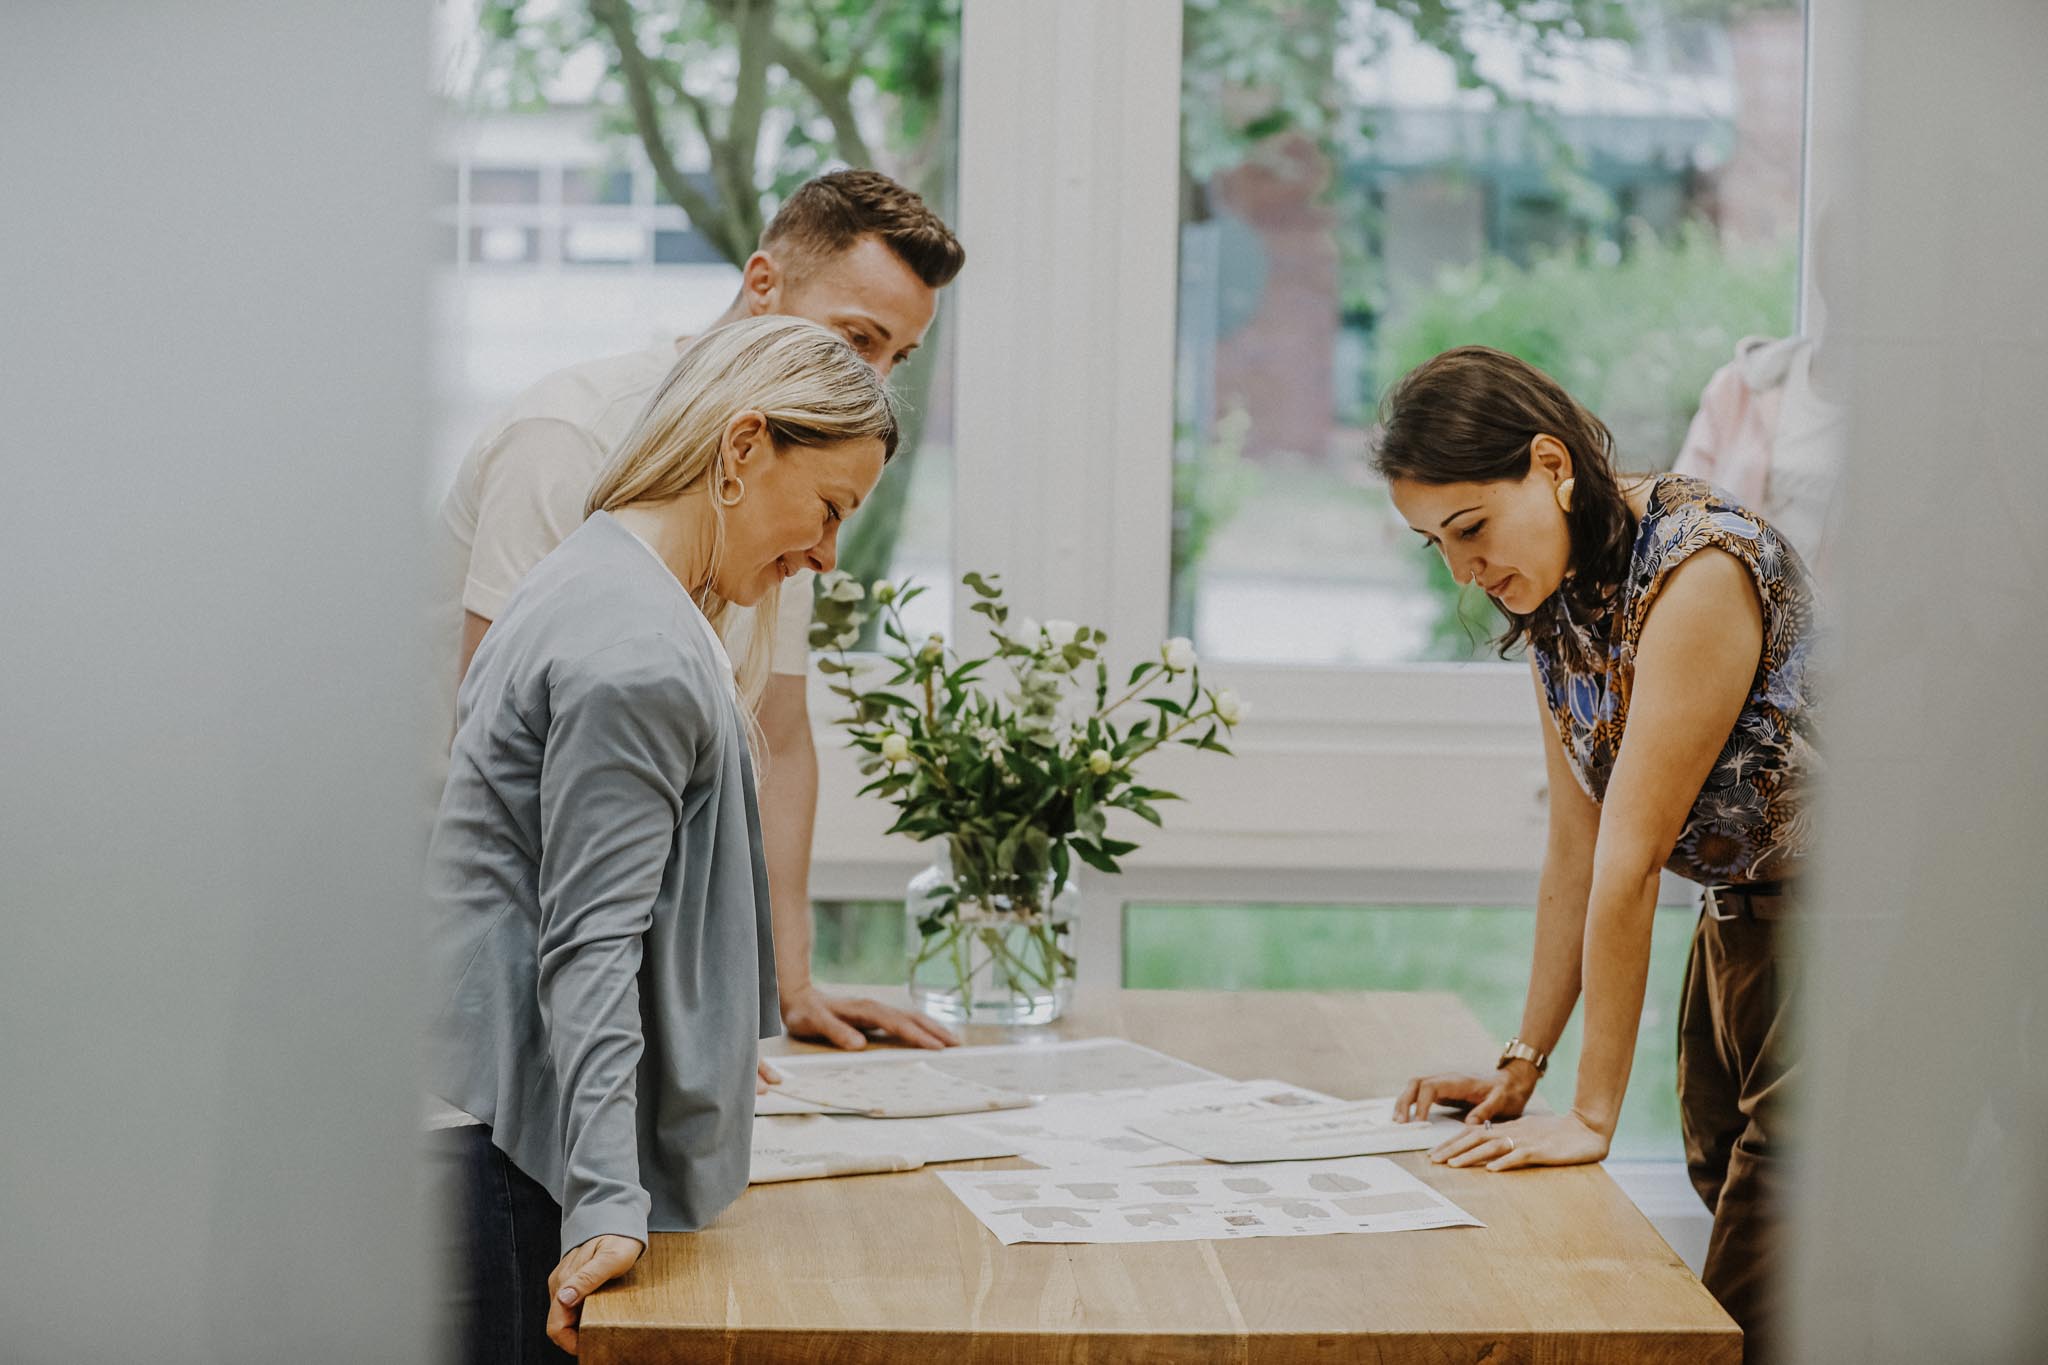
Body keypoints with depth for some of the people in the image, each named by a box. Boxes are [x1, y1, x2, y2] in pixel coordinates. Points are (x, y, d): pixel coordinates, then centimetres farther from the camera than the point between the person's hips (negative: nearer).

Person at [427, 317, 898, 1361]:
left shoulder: (587, 584, 18)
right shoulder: (640, 656, -16)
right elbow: (591, 945, -21)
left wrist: (702, 1061, 41)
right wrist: (608, 1208, -25)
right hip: (503, 1139, -10)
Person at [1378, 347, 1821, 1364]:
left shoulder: (1700, 567, -24)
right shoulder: (1552, 592, 4)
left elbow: (1632, 859, -24)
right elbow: (1576, 849, 6)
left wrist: (1594, 1115, -21)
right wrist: (1524, 1064, 3)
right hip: (1734, 937, 8)